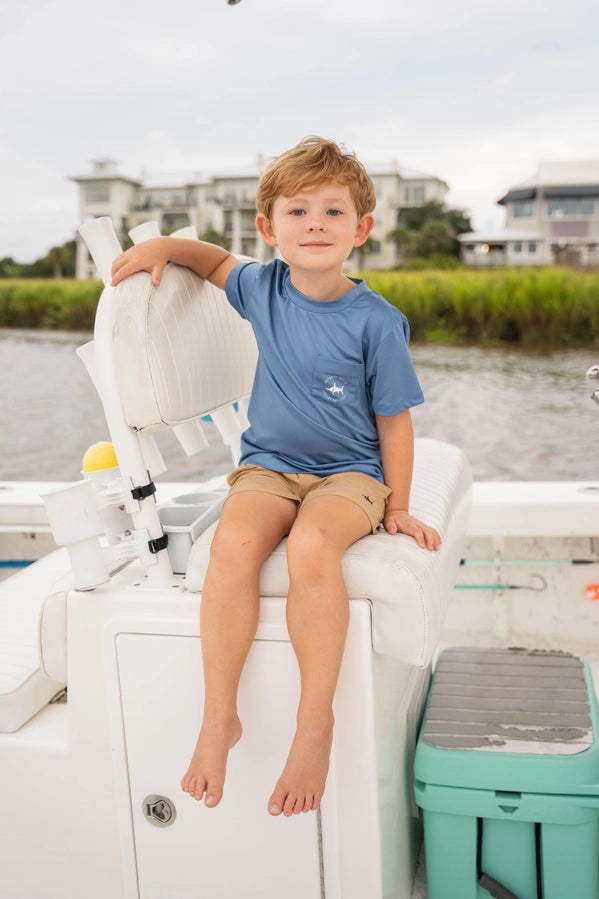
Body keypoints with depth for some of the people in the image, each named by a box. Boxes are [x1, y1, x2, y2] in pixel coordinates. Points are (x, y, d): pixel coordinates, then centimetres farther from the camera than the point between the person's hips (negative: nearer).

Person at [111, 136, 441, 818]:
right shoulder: (262, 288, 4)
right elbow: (216, 260, 26)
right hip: (268, 465, 3)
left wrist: (397, 509, 0)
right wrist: (164, 245, 7)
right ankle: (218, 717, -19)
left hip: (349, 473, -3)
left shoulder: (375, 321, -8)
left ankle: (315, 722, -23)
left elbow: (394, 421, -2)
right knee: (234, 540, -30)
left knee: (311, 546, -36)